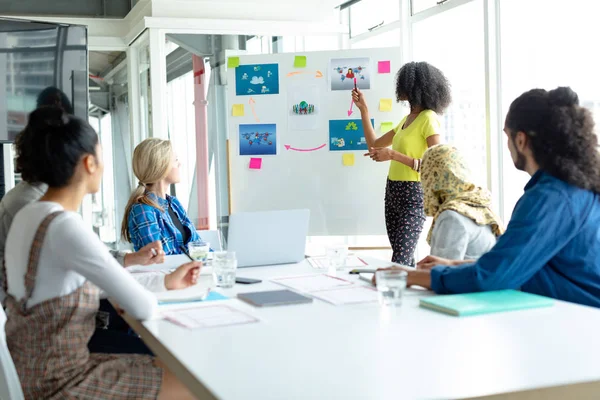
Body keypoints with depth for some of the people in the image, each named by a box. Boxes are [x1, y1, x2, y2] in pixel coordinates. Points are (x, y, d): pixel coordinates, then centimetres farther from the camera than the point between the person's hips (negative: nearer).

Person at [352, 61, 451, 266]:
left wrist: (393, 155, -22)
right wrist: (363, 109, 17)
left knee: (400, 260, -14)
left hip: (414, 194, -9)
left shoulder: (428, 118, -11)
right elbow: (374, 144, 22)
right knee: (403, 258, 10)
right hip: (393, 191, 9)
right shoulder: (407, 119, 15)